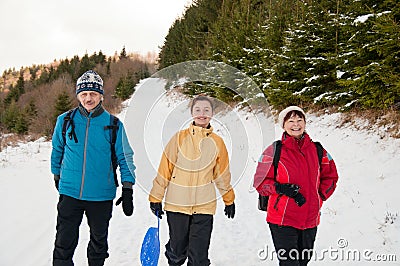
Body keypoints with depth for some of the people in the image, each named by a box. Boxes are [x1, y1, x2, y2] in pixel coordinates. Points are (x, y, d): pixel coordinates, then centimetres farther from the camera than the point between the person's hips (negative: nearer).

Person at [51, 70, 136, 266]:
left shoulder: (114, 125, -4)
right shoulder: (65, 121, -1)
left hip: (101, 195, 0)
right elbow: (57, 150, 15)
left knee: (99, 240, 17)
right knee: (64, 244, 0)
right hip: (69, 193, 0)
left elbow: (125, 158, 1)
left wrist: (127, 191, -3)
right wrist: (57, 175, 23)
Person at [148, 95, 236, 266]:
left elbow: (222, 173, 15)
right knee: (177, 251, 10)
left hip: (204, 206, 1)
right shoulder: (180, 138, -1)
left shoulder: (217, 142, 5)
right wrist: (156, 198, 1)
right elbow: (165, 169, 1)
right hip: (177, 202, -1)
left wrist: (229, 200, 21)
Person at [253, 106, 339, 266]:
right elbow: (260, 182, -3)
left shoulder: (317, 150, 5)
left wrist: (320, 196, 4)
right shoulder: (274, 151, -5)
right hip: (282, 220, -4)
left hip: (310, 219, 4)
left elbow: (330, 176, 17)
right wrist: (280, 188, -20)